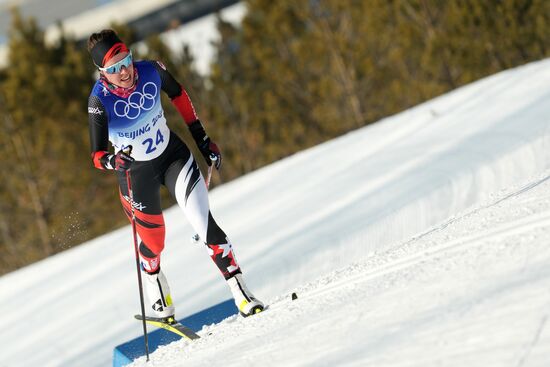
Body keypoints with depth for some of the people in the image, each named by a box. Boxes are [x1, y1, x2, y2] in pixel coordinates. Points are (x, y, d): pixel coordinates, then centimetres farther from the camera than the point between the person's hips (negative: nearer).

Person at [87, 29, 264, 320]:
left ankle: (241, 294, -9)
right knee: (153, 244, 13)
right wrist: (112, 161, -49)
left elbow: (177, 93, 3)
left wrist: (201, 137, 7)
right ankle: (159, 305, 43)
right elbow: (97, 154, -25)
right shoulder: (100, 100, -26)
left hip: (173, 155, 1)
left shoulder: (151, 71, -19)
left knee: (204, 223, -15)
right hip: (135, 173, -1)